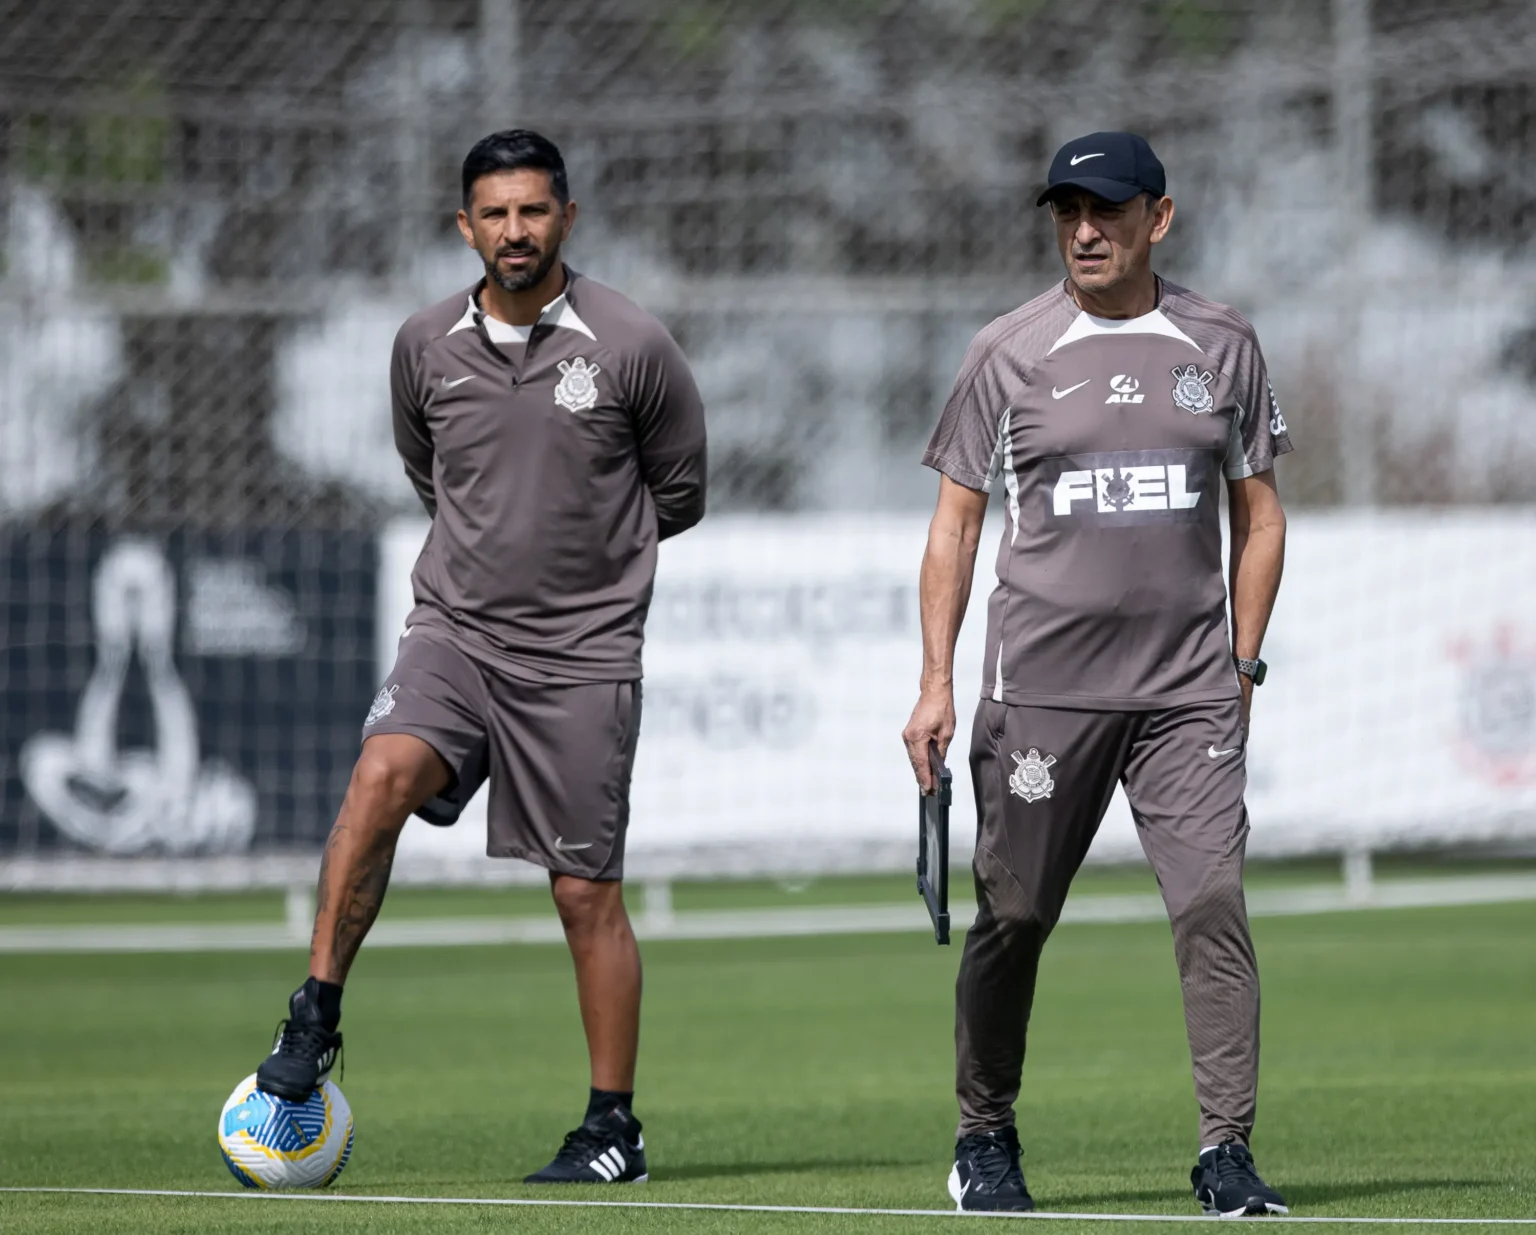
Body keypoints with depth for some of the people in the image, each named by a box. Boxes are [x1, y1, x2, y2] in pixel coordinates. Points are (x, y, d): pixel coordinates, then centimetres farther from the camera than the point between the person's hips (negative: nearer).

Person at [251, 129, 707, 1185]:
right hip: (455, 628, 2)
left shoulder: (632, 347, -6)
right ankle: (316, 1018, -19)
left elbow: (680, 492, 9)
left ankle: (615, 1128, 11)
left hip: (583, 653, -2)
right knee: (382, 776, -26)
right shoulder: (426, 347, 3)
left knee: (587, 893, 1)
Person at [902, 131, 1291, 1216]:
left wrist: (1242, 663, 7)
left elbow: (1258, 513, 15)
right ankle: (986, 1140, 20)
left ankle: (1228, 1152, -12)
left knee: (1214, 905, -11)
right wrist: (937, 682, -2)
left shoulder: (1222, 345, 8)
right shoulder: (1010, 353, 3)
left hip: (1189, 692, 1)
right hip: (1041, 689, -1)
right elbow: (956, 522, 6)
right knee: (1014, 917, 4)